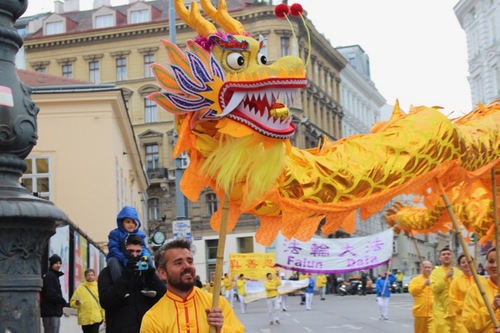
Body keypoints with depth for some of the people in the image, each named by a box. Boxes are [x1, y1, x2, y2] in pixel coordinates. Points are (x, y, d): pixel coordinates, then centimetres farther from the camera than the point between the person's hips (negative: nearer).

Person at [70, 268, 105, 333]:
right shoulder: (80, 289, 5)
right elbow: (72, 302, 7)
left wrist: (105, 317, -2)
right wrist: (76, 303, -15)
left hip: (96, 318, -2)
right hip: (84, 319, 2)